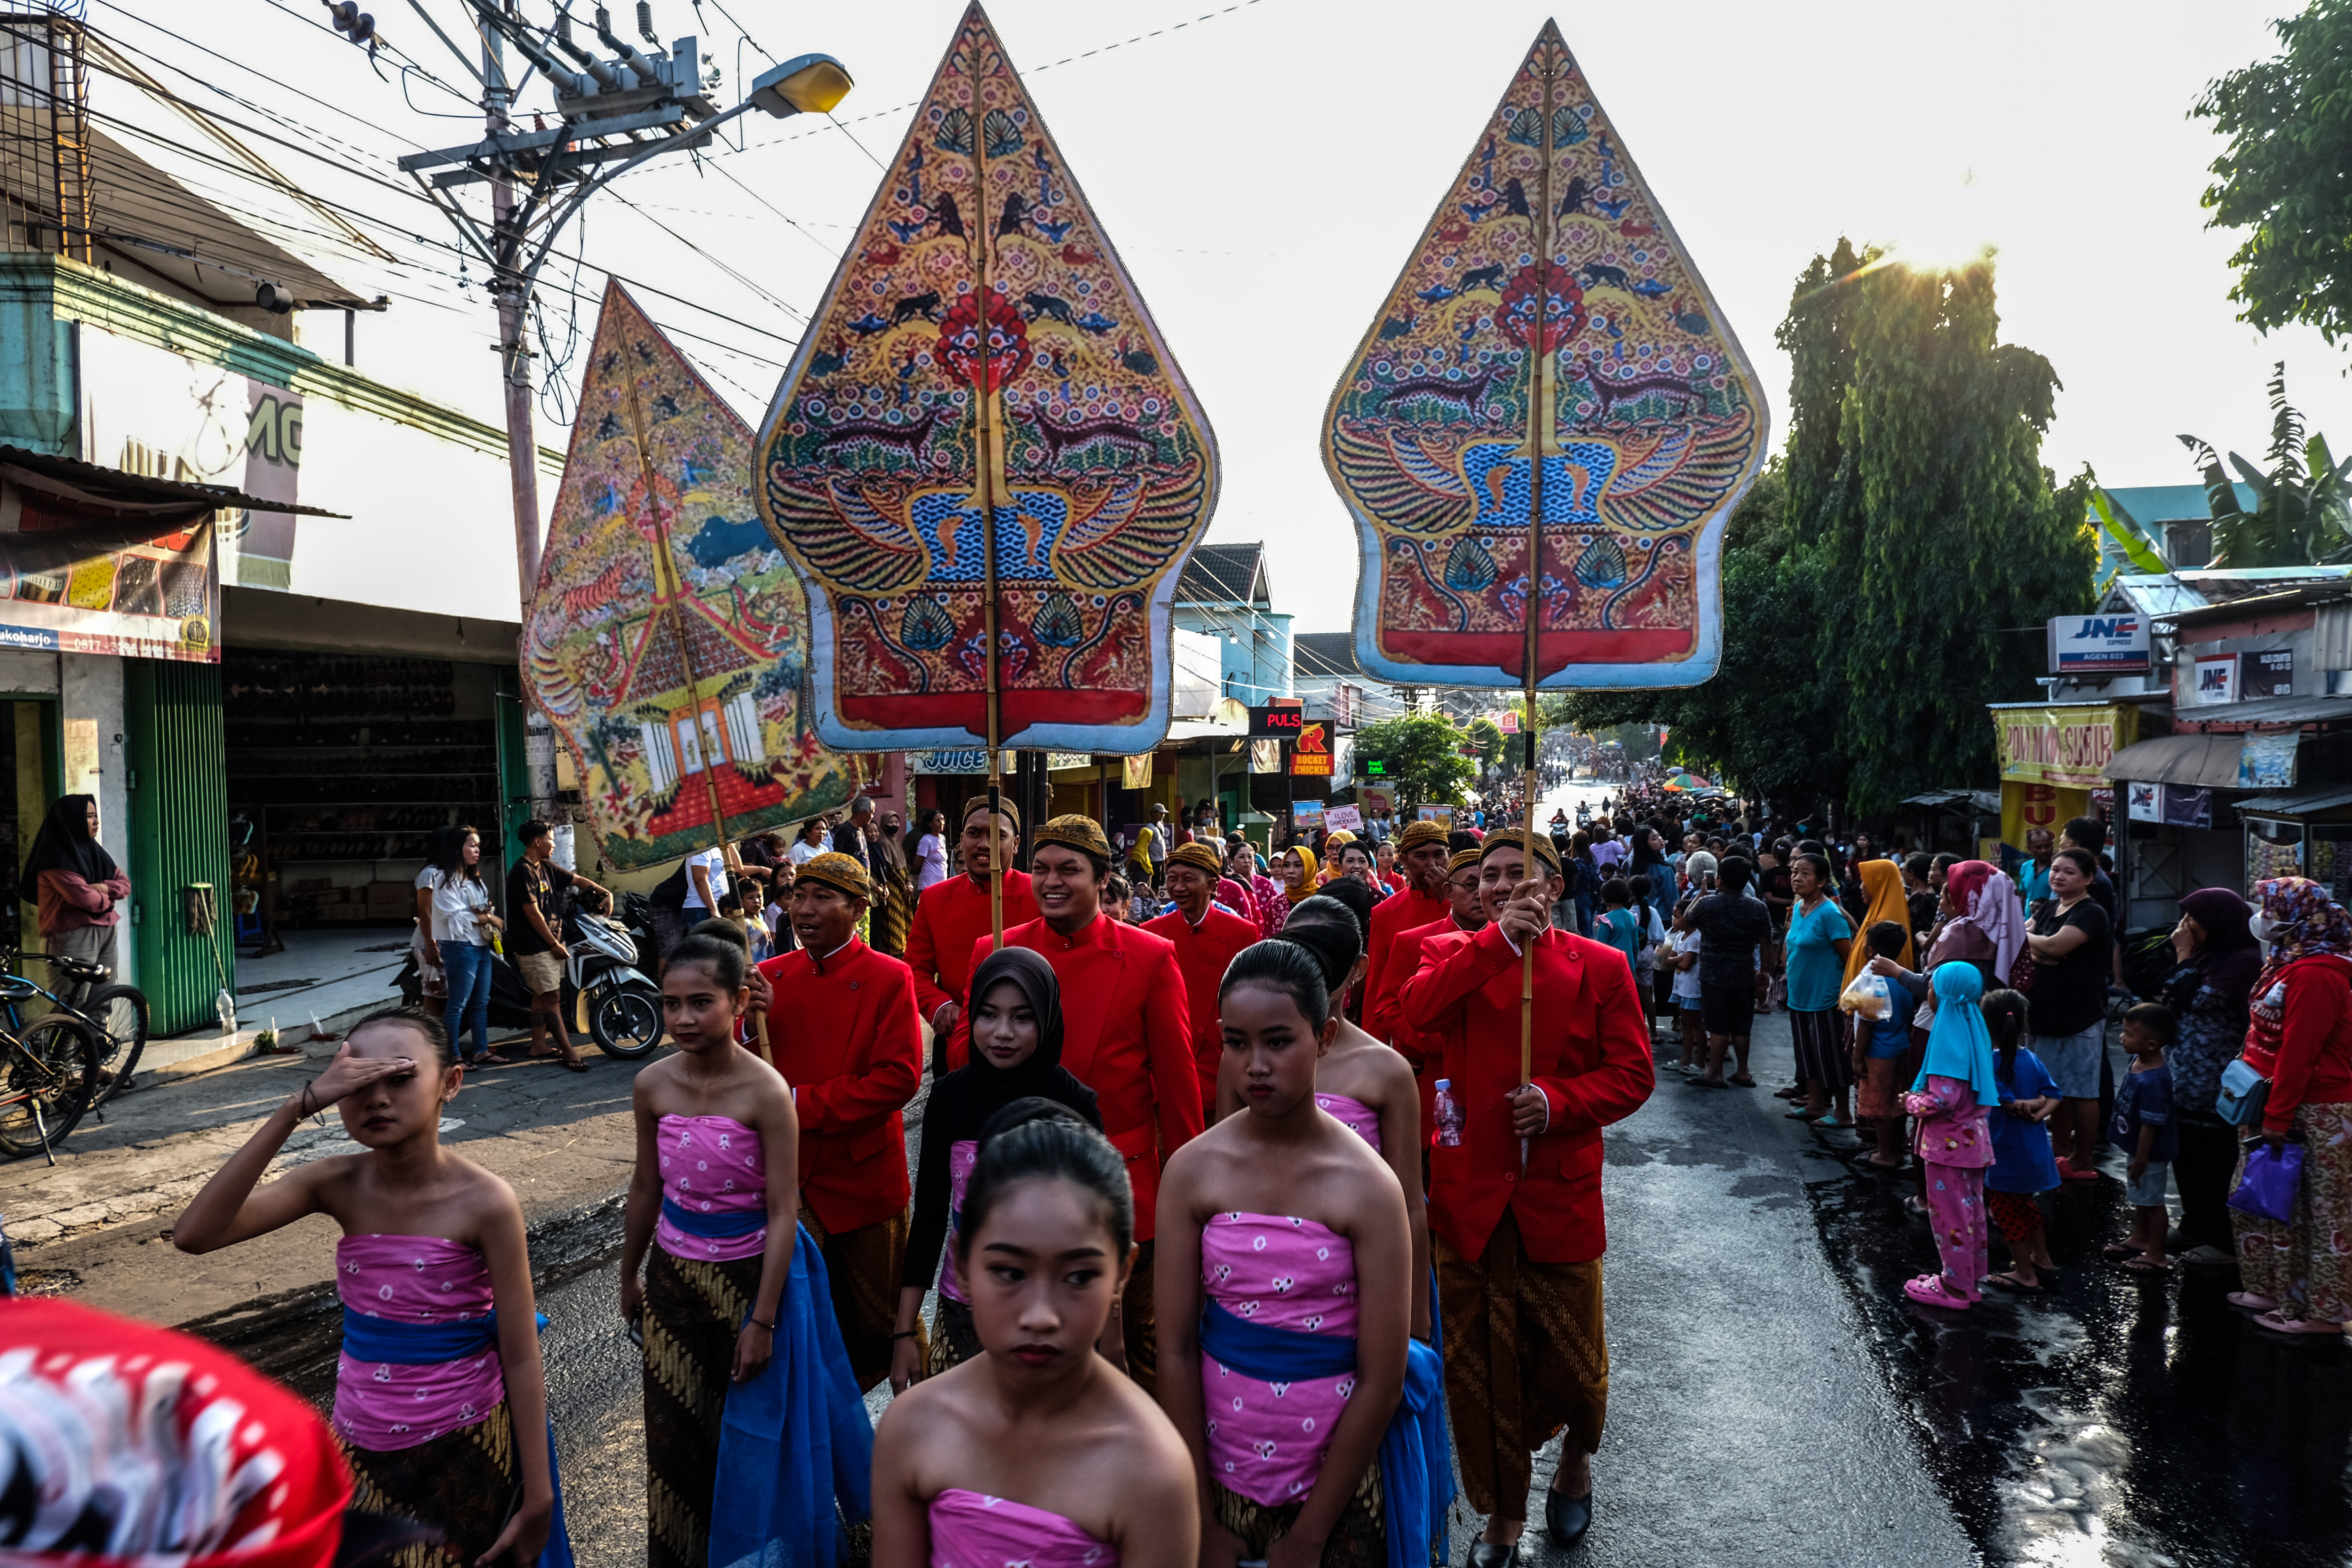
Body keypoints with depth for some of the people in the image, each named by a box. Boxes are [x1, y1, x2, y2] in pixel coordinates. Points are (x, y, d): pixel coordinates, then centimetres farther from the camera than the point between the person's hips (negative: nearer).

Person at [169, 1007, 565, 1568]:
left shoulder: (484, 1202, -20)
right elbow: (193, 1235, -24)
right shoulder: (337, 1184, -10)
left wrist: (537, 1499, -12)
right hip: (359, 1449, 4)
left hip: (462, 1452, -3)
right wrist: (297, 1106, -30)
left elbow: (521, 1359, -15)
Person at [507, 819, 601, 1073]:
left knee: (542, 995, 14)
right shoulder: (523, 871, -17)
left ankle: (538, 1045, 21)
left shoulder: (546, 868, 10)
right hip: (535, 946, -9)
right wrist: (554, 944, -15)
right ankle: (568, 1051, -8)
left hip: (550, 943, 9)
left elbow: (576, 879, 19)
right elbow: (532, 913, -19)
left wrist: (603, 892, 3)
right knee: (552, 997, -8)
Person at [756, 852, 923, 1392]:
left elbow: (899, 1078, -17)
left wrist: (803, 1104, -20)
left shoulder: (889, 979, -9)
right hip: (787, 1182, 3)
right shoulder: (770, 977, 4)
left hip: (864, 1181, -3)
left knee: (878, 1325, 12)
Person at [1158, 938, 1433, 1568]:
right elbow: (1176, 1351, -8)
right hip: (1219, 1466, 2)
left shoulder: (1366, 1187, -15)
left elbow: (1381, 1381, -13)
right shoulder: (1193, 1170, -10)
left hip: (1335, 1472, -1)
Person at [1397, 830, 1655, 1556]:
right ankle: (1502, 1520, 29)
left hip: (1559, 1193, -1)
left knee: (1570, 1359, 10)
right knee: (1479, 1365, 10)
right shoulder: (1453, 953, 2)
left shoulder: (1599, 966, 0)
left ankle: (1576, 1457, 45)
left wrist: (1557, 1100, -17)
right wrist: (1500, 940, -23)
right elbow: (1419, 1010, -19)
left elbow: (1632, 1074, -1)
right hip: (1469, 1193, 1)